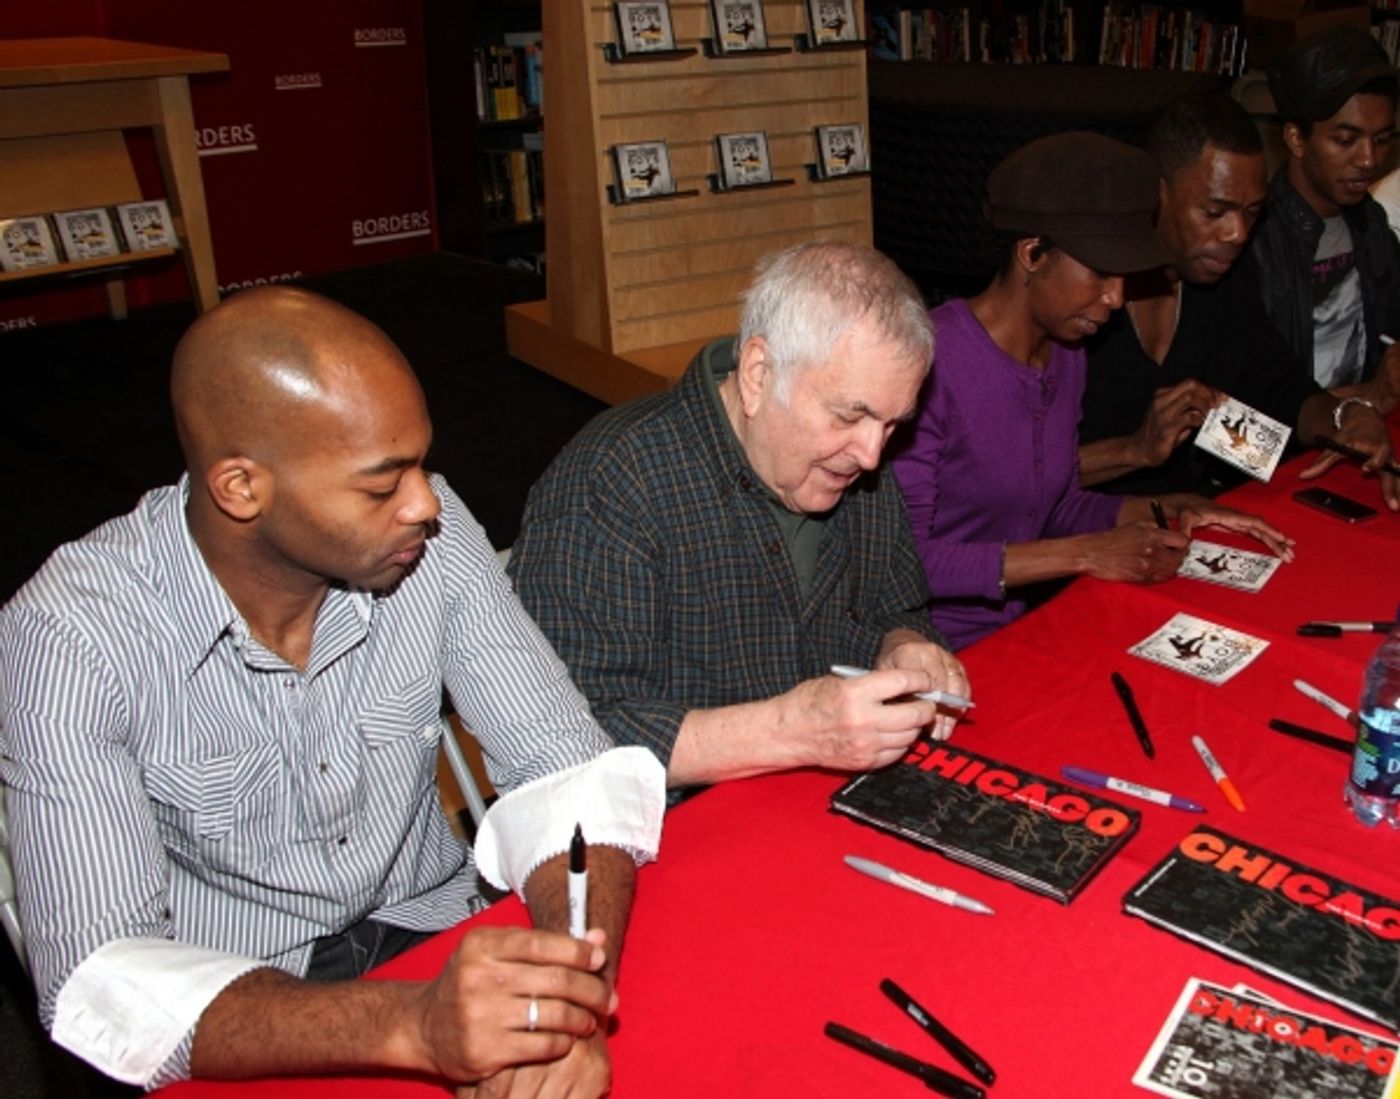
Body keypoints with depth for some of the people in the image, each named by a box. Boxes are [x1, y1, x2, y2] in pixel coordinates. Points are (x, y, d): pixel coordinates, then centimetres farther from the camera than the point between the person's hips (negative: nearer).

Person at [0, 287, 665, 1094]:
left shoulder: (433, 536, -12)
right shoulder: (69, 635, -20)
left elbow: (564, 763, -11)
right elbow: (101, 980, -24)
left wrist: (570, 993, -29)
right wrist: (412, 1025, -39)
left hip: (434, 938, 2)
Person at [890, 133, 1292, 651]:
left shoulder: (1065, 354, 7)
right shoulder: (930, 361, -20)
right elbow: (903, 561, -23)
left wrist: (1168, 511, 0)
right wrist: (1083, 554, -21)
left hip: (1014, 631, 7)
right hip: (931, 657, -7)